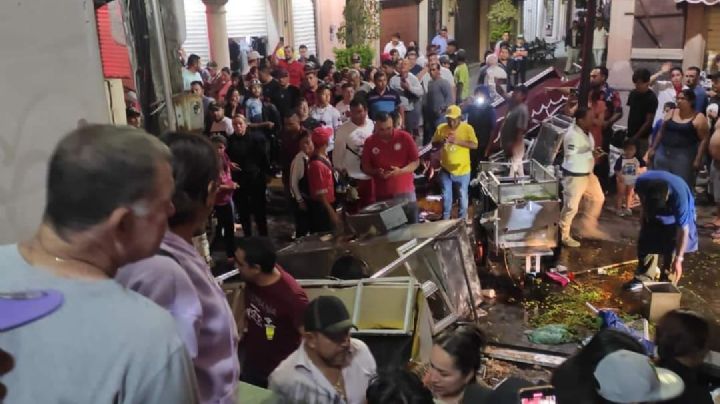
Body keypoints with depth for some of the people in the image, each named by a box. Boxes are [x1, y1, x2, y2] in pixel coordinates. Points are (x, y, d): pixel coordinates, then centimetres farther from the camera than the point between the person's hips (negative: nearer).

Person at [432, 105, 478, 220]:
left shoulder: (467, 128, -11)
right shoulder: (441, 128, -3)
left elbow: (474, 145, -17)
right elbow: (434, 144, 3)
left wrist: (458, 141, -28)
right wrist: (441, 142, -20)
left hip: (462, 169, -2)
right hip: (445, 169, 2)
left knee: (463, 196, 13)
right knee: (446, 196, 15)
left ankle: (462, 219, 29)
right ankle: (445, 219, 31)